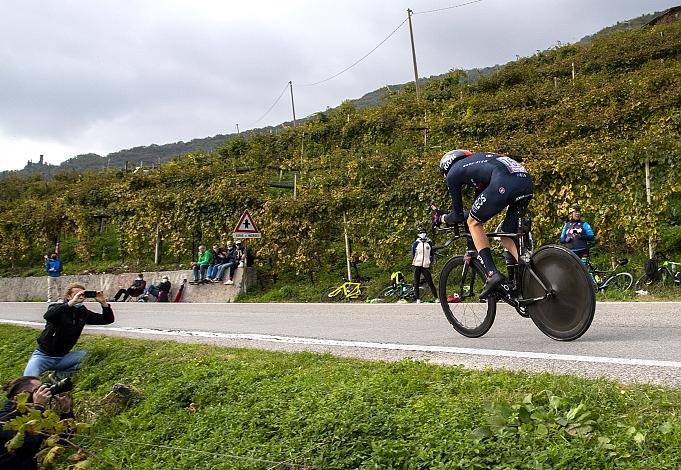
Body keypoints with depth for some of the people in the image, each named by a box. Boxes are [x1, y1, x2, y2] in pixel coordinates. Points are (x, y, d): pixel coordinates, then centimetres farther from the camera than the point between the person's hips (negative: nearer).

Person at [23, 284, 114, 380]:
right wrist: (72, 302, -45)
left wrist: (103, 302, -20)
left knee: (84, 355, -21)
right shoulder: (58, 308, -14)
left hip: (62, 357, 6)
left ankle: (58, 375, -5)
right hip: (43, 355, -6)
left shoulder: (83, 312, -1)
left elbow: (108, 320, -2)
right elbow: (47, 316, -39)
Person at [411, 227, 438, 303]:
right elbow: (412, 254, 6)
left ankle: (436, 298, 1)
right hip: (417, 266, 0)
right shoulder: (416, 243, 3)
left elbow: (432, 254, 18)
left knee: (430, 282, -5)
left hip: (425, 266, 0)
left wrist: (430, 262, 9)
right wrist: (413, 264, 1)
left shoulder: (429, 243, 8)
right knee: (416, 283, 0)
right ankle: (417, 299, 7)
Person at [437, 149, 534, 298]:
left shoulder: (453, 173, 20)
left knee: (474, 222, 13)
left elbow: (458, 216, 22)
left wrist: (444, 218, 45)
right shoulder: (475, 164, 40)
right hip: (527, 182, 7)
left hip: (503, 183, -7)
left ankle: (492, 274, 1)